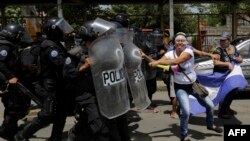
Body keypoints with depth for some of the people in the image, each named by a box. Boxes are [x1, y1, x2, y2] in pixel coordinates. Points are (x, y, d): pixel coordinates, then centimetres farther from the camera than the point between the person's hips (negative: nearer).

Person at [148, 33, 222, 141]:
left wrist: (158, 62, -40)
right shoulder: (170, 54, -9)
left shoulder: (188, 51, -19)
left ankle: (210, 124, 44)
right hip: (180, 87, -1)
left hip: (193, 84, 1)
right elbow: (157, 63, -20)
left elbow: (176, 61, -36)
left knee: (210, 105, 13)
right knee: (186, 112, -17)